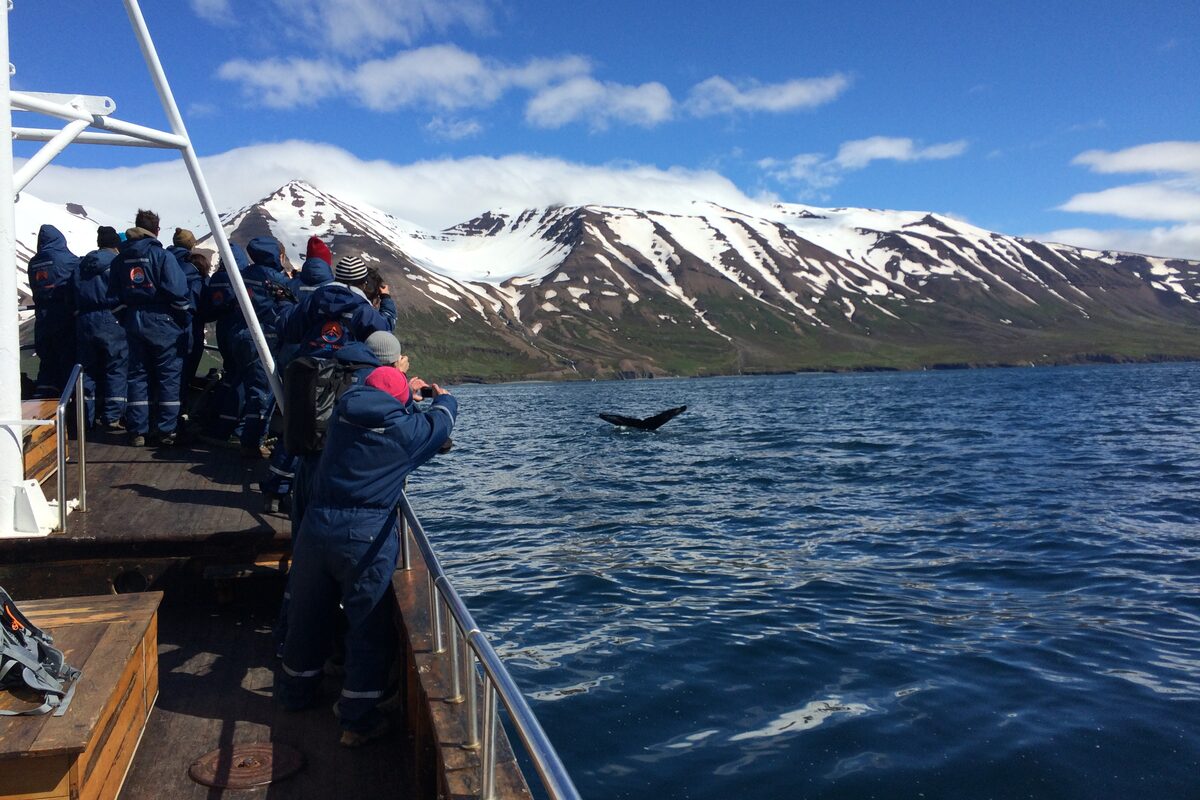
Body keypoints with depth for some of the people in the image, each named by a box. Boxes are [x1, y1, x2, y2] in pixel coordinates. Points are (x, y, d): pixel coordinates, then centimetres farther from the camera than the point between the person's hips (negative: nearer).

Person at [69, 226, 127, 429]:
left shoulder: (81, 265, 11)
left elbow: (73, 297, 13)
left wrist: (79, 313, 20)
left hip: (83, 323, 5)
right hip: (111, 322, -5)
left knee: (88, 369, 12)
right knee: (116, 370, 2)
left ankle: (88, 417, 15)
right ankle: (112, 417, -1)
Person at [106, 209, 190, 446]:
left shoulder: (120, 259, 8)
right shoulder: (163, 256, -9)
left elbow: (114, 297, 10)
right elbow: (178, 293, -13)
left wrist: (125, 320, 18)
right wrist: (185, 322, -2)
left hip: (133, 322, 5)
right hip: (162, 322, -5)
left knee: (137, 375, 10)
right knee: (169, 376, 2)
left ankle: (137, 431, 11)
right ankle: (166, 431, 3)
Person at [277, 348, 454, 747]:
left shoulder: (343, 410, 5)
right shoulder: (406, 428, -5)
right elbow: (442, 420, 16)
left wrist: (407, 389, 45)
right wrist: (443, 397, 40)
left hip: (316, 527, 5)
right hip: (367, 536, -5)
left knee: (308, 614, 22)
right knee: (369, 627, 8)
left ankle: (297, 690, 44)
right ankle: (358, 719, 15)